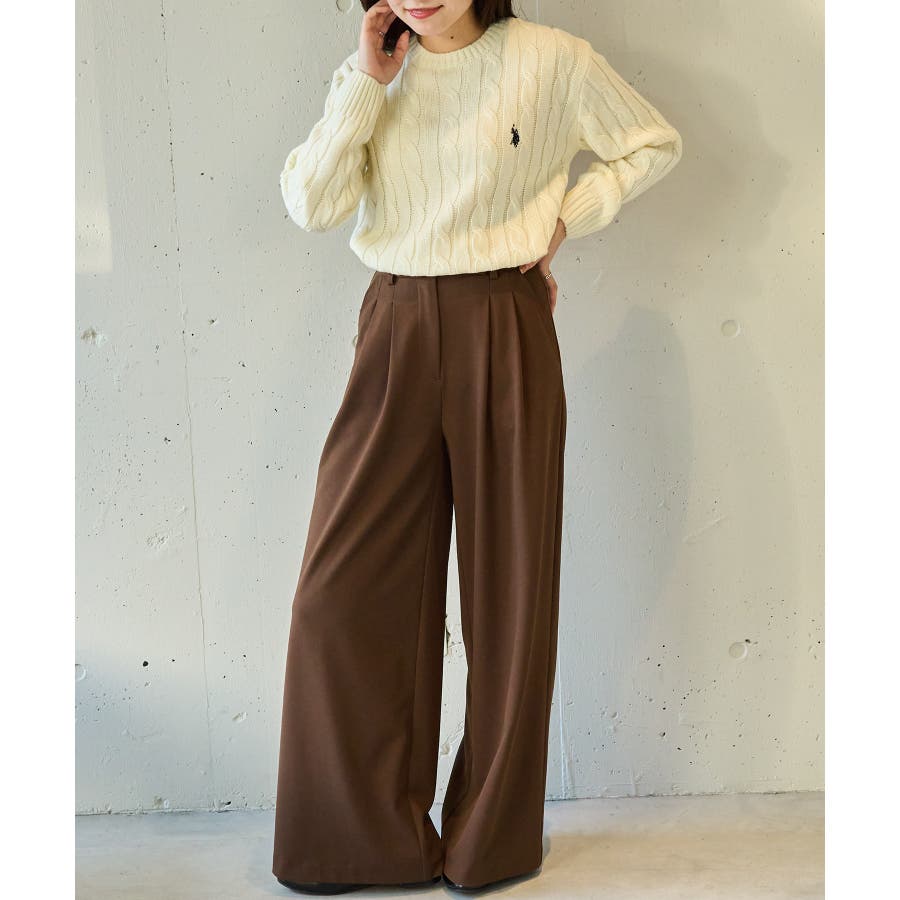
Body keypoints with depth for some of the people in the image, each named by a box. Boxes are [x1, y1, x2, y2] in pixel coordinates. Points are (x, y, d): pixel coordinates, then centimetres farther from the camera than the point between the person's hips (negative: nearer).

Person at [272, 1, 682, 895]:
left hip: (505, 334, -3)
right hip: (396, 328, 3)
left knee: (509, 582, 4)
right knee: (343, 586, -2)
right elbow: (310, 203, -3)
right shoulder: (369, 74, 8)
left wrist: (567, 216, 0)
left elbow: (655, 142, 11)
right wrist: (367, 82, -7)